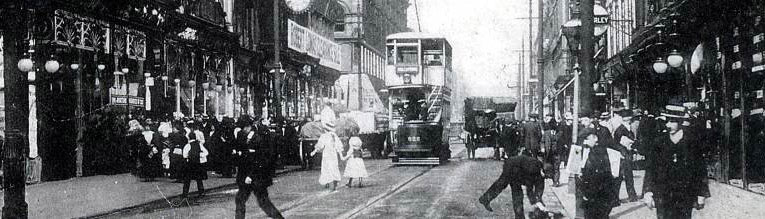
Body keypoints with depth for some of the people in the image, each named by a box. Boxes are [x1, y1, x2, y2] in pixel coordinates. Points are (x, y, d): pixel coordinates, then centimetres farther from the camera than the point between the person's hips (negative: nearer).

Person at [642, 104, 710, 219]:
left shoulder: (692, 141, 0)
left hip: (685, 197, -1)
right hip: (663, 196, 1)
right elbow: (650, 167, 4)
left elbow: (701, 169, 5)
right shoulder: (660, 141, 3)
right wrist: (648, 192, -3)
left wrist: (701, 195, 4)